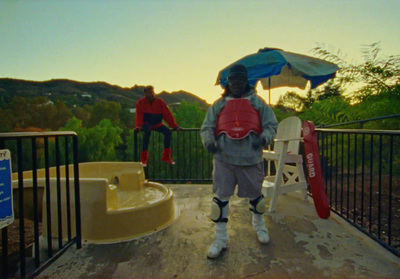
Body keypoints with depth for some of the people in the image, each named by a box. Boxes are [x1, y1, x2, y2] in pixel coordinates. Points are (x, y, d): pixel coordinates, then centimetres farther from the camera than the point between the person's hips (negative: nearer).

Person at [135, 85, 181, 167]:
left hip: (157, 124, 3)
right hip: (146, 124, -2)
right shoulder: (140, 102, -3)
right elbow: (139, 116, -9)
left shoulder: (160, 102, 1)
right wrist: (138, 126, -29)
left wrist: (175, 126, -9)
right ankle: (144, 159, -29)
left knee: (168, 132, -23)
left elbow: (168, 115, -2)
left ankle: (166, 157, -11)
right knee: (148, 131, -36)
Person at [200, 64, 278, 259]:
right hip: (224, 158, 1)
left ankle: (259, 224, 45)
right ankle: (220, 239, 17)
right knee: (220, 197, 0)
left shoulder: (257, 102, 10)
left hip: (251, 158, 0)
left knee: (255, 194, 15)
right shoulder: (219, 104, 12)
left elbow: (271, 124, 8)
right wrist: (209, 140, -11)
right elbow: (207, 127, 10)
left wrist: (264, 138, -13)